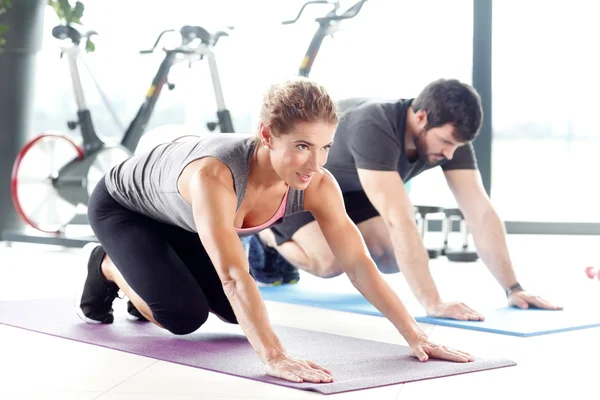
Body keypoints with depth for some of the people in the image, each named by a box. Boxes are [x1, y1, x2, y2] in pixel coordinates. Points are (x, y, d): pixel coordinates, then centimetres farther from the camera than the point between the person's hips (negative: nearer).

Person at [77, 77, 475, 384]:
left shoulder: (317, 185, -29)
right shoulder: (214, 175, -47)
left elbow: (358, 263, -25)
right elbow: (234, 276, -55)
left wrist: (415, 335, -29)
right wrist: (274, 357, -64)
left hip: (179, 219, 6)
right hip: (122, 205, -6)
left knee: (236, 312, 4)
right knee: (185, 315, -20)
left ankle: (145, 279, 29)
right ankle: (108, 268, 10)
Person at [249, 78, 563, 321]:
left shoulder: (450, 134, -23)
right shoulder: (375, 129, -45)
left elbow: (481, 214, -23)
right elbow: (399, 221, -51)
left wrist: (512, 288, -27)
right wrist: (432, 303, -53)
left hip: (345, 182, 7)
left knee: (394, 259, -6)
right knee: (329, 263, -26)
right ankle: (269, 234, 4)